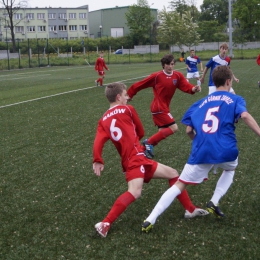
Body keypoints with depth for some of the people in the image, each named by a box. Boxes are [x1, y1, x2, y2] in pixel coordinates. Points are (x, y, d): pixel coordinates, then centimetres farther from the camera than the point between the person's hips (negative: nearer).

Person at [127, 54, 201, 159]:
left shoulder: (178, 76, 0)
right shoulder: (156, 76, -14)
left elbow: (186, 86, -14)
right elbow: (139, 85, -6)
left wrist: (194, 89, -35)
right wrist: (130, 94, 1)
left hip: (164, 107, 7)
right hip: (159, 108, -7)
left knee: (163, 132, 13)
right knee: (174, 128, -13)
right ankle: (149, 142, -6)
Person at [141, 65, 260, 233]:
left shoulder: (202, 102, 22)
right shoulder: (235, 99, 11)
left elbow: (189, 131, 19)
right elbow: (245, 115, -11)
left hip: (201, 152, 2)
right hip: (225, 150, -1)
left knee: (179, 185, 8)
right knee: (230, 169, 35)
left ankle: (150, 221, -3)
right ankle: (214, 203, 17)